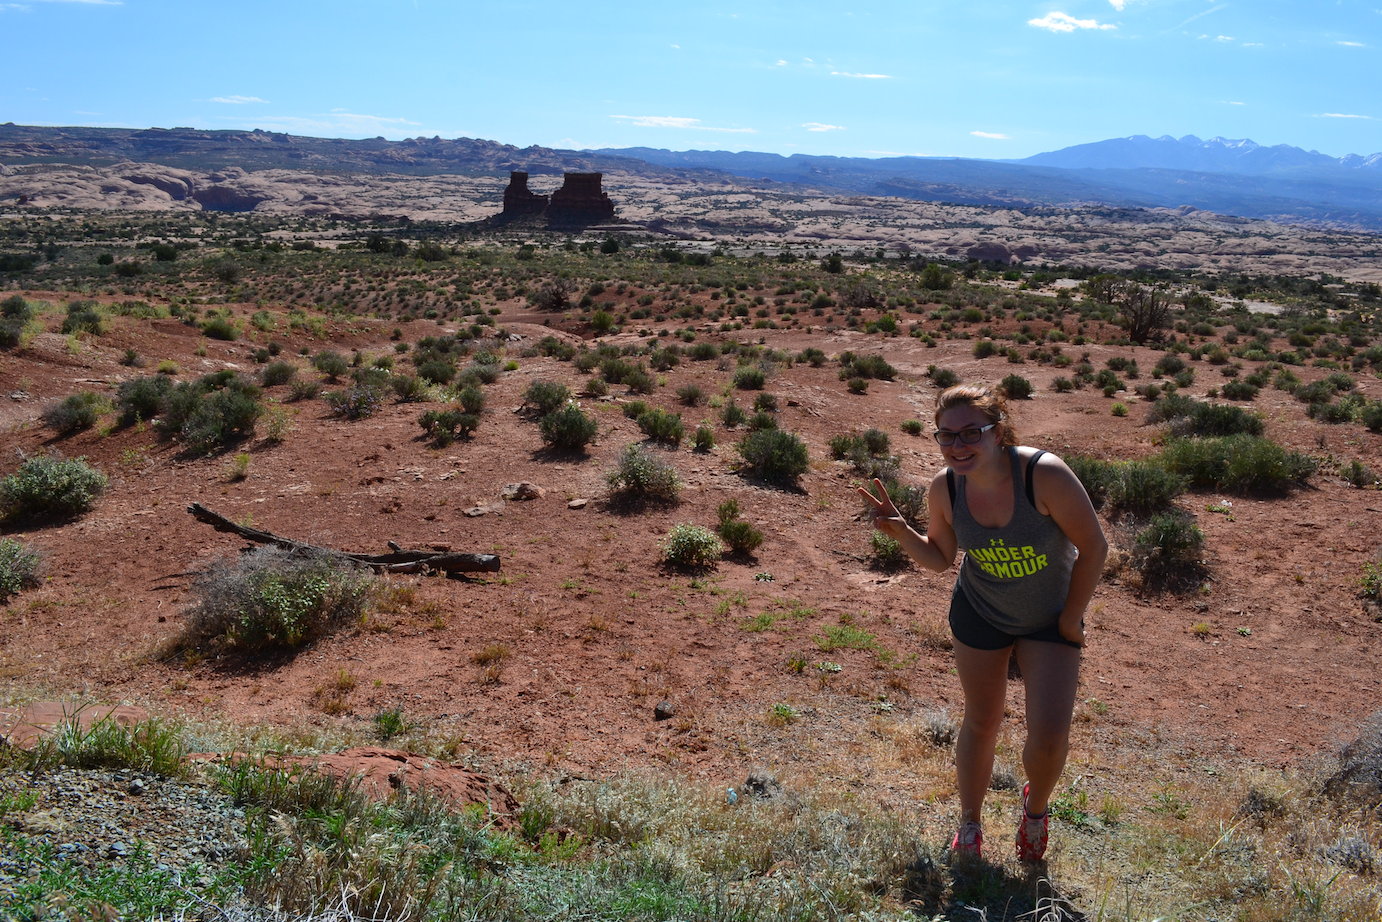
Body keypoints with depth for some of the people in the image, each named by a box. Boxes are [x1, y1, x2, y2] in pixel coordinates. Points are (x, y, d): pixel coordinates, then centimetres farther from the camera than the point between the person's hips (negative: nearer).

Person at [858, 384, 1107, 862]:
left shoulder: (1044, 474, -33)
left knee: (1049, 737, -8)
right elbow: (940, 557, -2)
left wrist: (1071, 619, -10)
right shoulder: (945, 488, -20)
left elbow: (1093, 547, -19)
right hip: (980, 614, 2)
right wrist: (900, 531, -21)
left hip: (1050, 621, -2)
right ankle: (969, 826, 39)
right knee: (981, 723, 15)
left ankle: (1036, 805, 28)